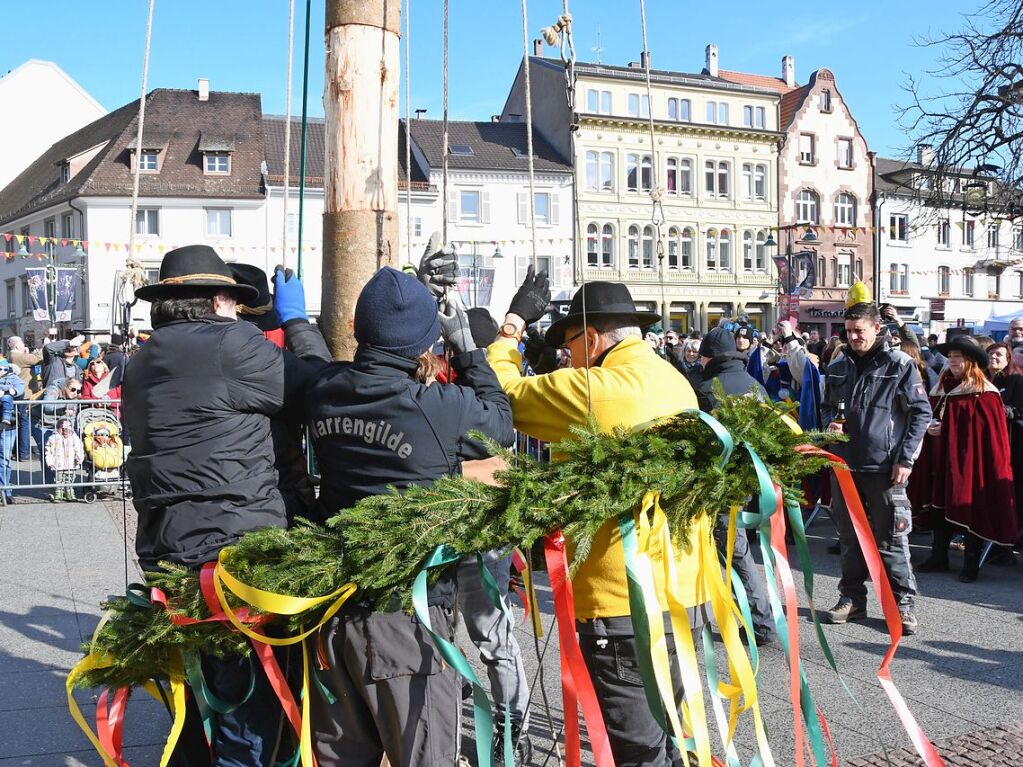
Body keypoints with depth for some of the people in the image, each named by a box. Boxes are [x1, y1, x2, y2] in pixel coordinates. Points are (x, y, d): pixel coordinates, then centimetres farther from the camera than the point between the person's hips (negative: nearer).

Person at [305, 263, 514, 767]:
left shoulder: (322, 393, -2)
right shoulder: (444, 407, -17)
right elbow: (500, 422, 4)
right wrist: (465, 343, 10)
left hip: (333, 606, 6)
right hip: (408, 614, -6)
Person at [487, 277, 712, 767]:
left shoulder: (596, 390, -16)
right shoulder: (676, 382, 9)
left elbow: (501, 394, -7)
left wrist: (513, 323, 6)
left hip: (625, 606, -8)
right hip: (683, 594, 8)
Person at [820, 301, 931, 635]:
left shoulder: (899, 365, -4)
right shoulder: (837, 368, 10)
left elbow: (921, 412, -4)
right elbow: (826, 406, 23)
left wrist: (905, 459, -10)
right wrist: (830, 422, -1)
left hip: (884, 466, -5)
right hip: (845, 464, 5)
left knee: (891, 538, -1)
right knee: (849, 535, 12)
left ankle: (902, 602, 11)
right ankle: (852, 597, 23)